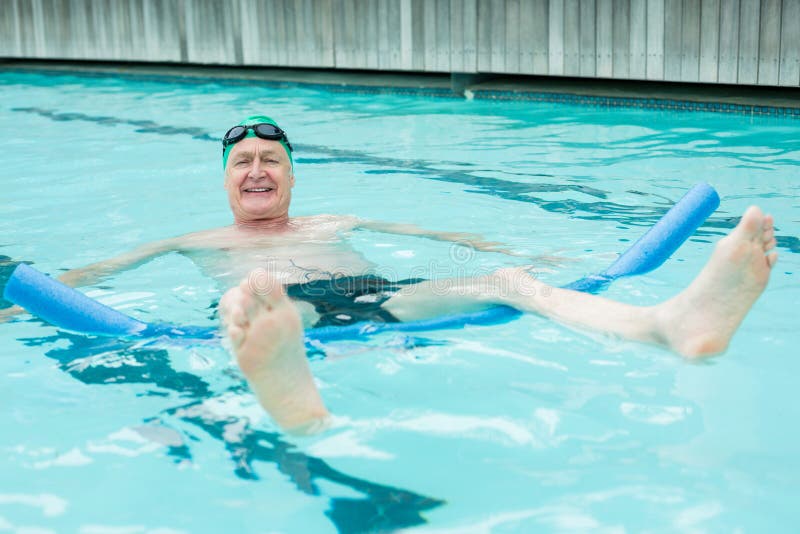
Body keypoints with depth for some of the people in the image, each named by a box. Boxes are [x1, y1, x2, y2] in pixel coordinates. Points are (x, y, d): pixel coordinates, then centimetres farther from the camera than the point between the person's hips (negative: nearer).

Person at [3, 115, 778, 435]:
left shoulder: (337, 223, 34)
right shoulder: (201, 243, 29)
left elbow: (435, 232, 33)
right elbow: (98, 269, 25)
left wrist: (508, 248, 25)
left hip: (377, 296, 3)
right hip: (285, 311, -3)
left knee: (504, 281, -21)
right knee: (244, 302, -41)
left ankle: (676, 324, -45)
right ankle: (296, 406, -80)